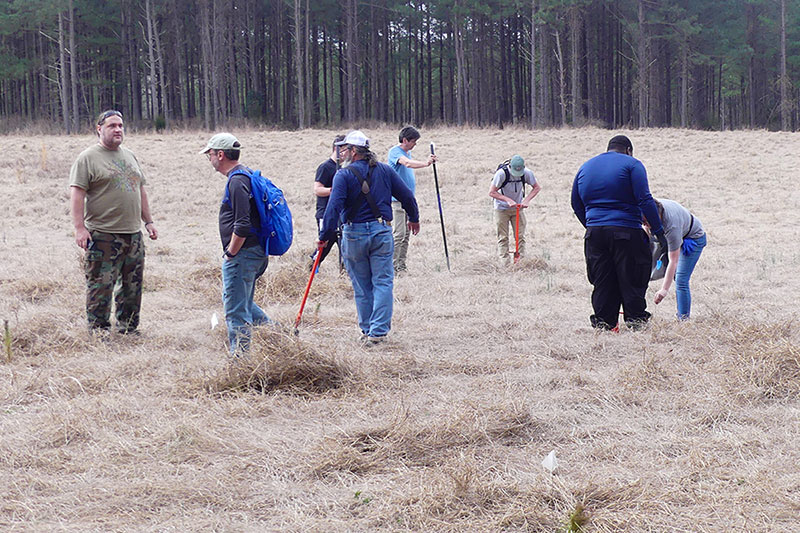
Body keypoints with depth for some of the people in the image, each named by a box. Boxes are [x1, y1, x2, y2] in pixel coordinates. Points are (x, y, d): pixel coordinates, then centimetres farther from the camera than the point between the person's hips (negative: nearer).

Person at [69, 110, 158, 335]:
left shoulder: (130, 156, 18)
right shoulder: (88, 158, -4)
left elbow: (141, 191, 24)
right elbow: (77, 194, -11)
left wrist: (148, 221, 18)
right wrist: (80, 228, -19)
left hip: (133, 233, 7)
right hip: (102, 235, -7)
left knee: (132, 285, 9)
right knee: (101, 285, -6)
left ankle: (128, 328, 19)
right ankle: (98, 331, 0)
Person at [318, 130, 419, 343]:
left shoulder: (344, 175, -7)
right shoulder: (385, 170, 5)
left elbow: (334, 207, -17)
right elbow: (407, 196, 11)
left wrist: (324, 236, -13)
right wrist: (414, 219, 27)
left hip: (354, 234, -2)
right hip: (382, 232, 2)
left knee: (362, 286, 10)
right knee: (382, 282, 3)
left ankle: (367, 329, 15)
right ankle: (378, 331, -4)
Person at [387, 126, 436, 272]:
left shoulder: (408, 152, 17)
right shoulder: (395, 152, -12)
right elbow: (408, 163, -30)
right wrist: (425, 163, -38)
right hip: (397, 199, -9)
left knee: (407, 233, 9)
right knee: (399, 233, -11)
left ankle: (401, 264, 14)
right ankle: (393, 265, -8)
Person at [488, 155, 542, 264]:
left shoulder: (527, 173, -15)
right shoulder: (501, 173, -24)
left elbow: (537, 187, 1)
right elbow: (492, 192, -18)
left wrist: (527, 200, -14)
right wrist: (508, 200, -26)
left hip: (518, 208, 3)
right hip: (502, 209, -3)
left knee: (520, 237, 0)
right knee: (503, 238, -3)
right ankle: (506, 264, -3)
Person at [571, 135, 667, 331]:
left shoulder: (586, 167, 17)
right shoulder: (632, 164, -1)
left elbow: (576, 204, 19)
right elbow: (645, 200, -10)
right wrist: (658, 230, -7)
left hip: (594, 232, 5)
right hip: (626, 231, -5)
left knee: (602, 280, 10)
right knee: (631, 279, 3)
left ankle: (602, 322, 11)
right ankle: (635, 319, 4)